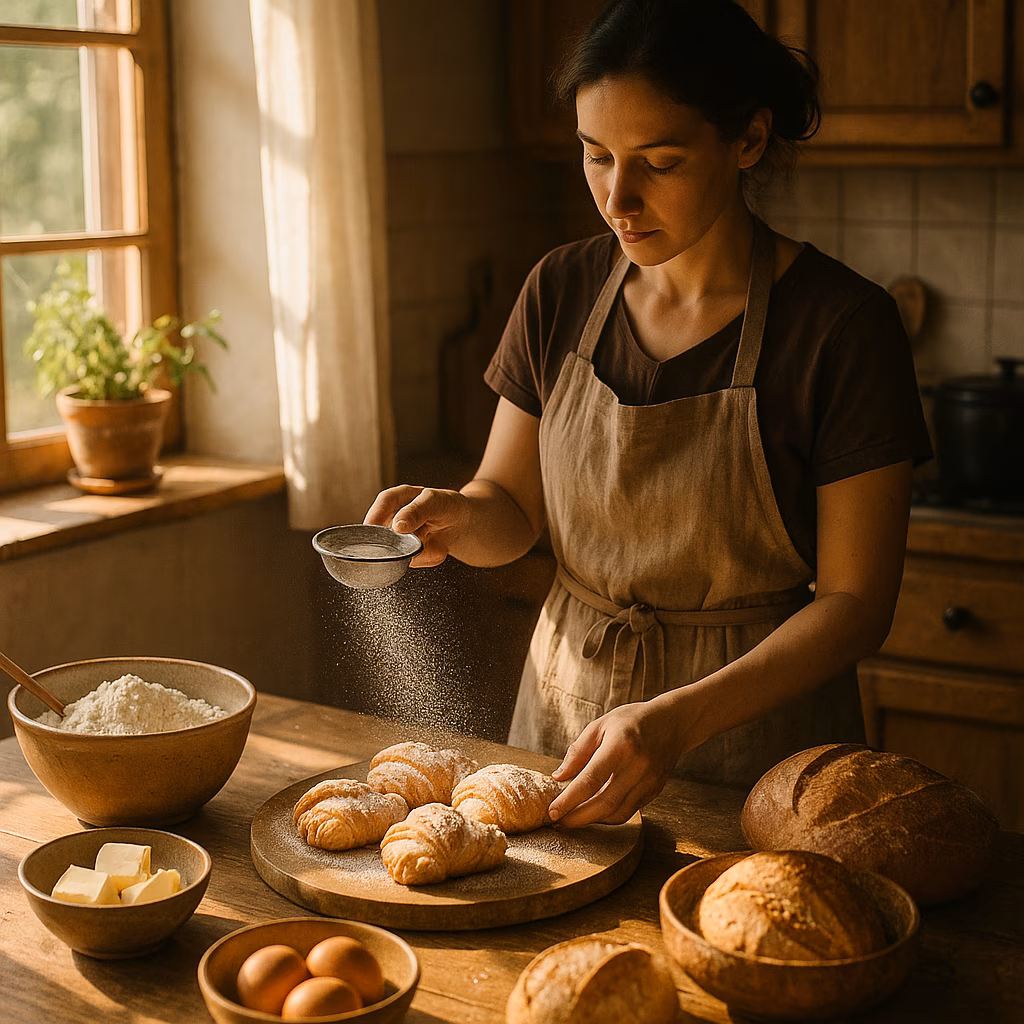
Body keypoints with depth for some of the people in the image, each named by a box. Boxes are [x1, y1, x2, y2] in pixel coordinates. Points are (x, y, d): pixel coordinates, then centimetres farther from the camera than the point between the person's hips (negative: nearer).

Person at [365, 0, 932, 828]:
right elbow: (513, 507, 5)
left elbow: (855, 602, -15)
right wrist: (458, 519, -19)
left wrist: (679, 720, -28)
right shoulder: (564, 291, -2)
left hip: (755, 726, -4)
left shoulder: (845, 325, -16)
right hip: (566, 713, 4)